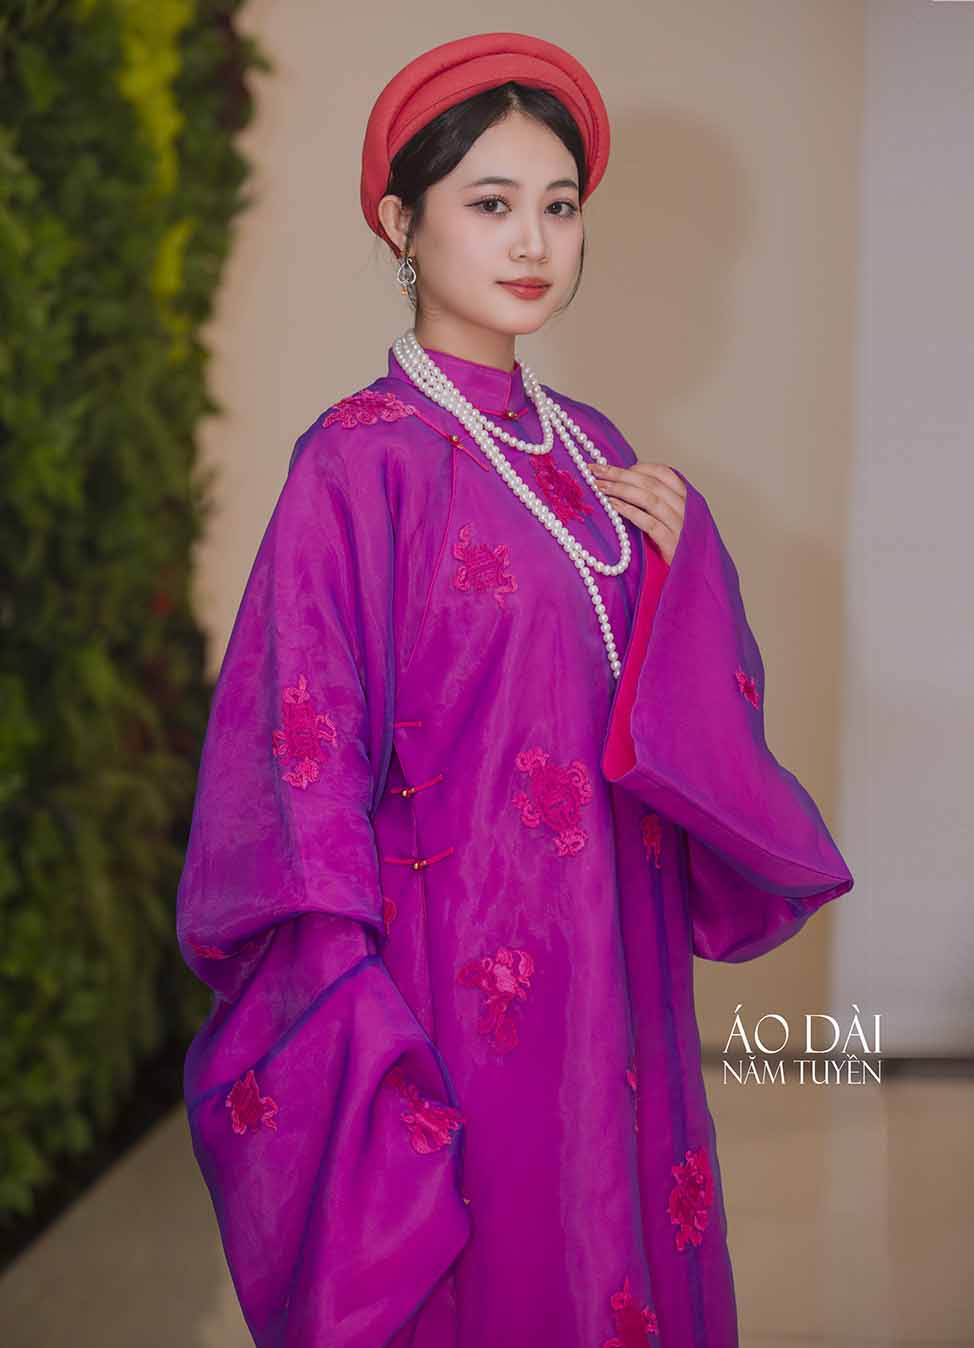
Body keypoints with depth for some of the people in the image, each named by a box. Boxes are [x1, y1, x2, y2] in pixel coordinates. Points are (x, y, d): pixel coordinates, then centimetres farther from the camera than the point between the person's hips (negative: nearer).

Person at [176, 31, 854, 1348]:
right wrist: (365, 1039, -18)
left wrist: (684, 562, -6)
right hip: (463, 968, -6)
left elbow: (700, 703, 13)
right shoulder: (362, 459, -12)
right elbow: (308, 757, -15)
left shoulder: (590, 449, 8)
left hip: (615, 951, 6)